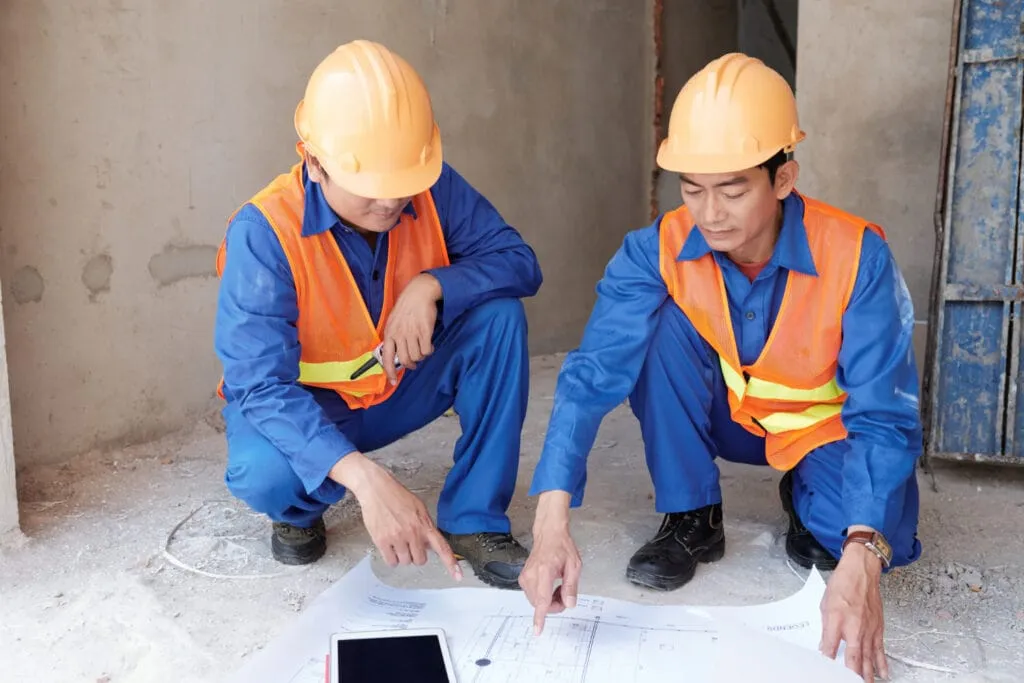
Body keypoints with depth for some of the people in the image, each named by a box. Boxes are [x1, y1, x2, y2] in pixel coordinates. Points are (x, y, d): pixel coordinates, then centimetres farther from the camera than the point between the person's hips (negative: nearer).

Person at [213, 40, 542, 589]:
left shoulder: (433, 189, -17)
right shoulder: (262, 234, -29)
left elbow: (519, 263, -15)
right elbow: (261, 384, -36)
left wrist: (432, 285, -35)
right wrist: (364, 477, -51)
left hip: (405, 386, 4)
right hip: (300, 403, -3)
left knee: (498, 314, -21)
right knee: (262, 472, -37)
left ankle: (475, 519, -12)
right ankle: (300, 511, 5)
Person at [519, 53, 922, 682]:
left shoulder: (857, 256, -28)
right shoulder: (659, 250, -24)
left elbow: (883, 413, -30)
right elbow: (593, 374, -33)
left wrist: (861, 556, -46)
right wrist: (553, 520, -46)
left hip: (825, 427, -1)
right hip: (720, 416, 2)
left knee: (883, 538, -30)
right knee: (660, 324, -28)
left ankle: (806, 497, 7)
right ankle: (691, 518, -9)